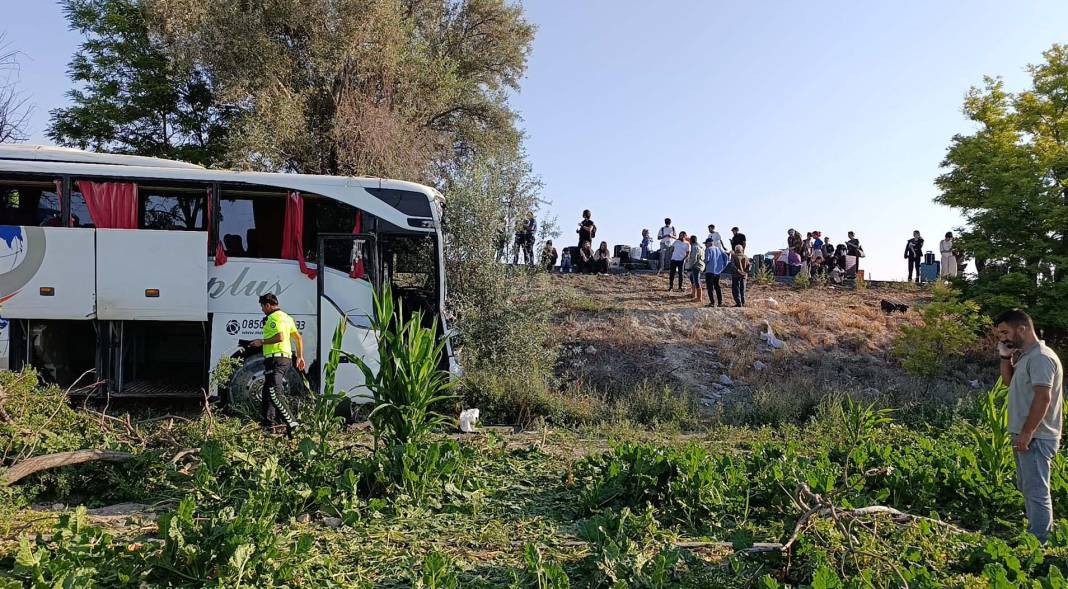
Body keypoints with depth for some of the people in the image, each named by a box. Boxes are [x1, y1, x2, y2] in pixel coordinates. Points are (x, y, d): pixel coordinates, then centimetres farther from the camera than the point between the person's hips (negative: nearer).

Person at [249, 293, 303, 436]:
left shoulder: (274, 317, -9)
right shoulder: (285, 317, 22)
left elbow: (280, 337, -23)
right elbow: (298, 338, 21)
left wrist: (262, 342, -11)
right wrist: (300, 357, 23)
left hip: (276, 358, -11)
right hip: (286, 358, 11)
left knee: (273, 393, -16)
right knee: (267, 393, 19)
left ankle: (291, 423, -25)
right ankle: (268, 424, 24)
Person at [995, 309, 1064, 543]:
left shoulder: (1040, 357, -17)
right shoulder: (1025, 356, 14)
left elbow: (1043, 397, -24)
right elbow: (1008, 381, 25)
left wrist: (1026, 433, -24)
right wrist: (1005, 357, 10)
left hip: (1036, 438, -11)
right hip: (1026, 436, 11)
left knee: (1036, 491, -6)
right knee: (1027, 488, 19)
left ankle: (1038, 544, -2)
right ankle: (1035, 535, 29)